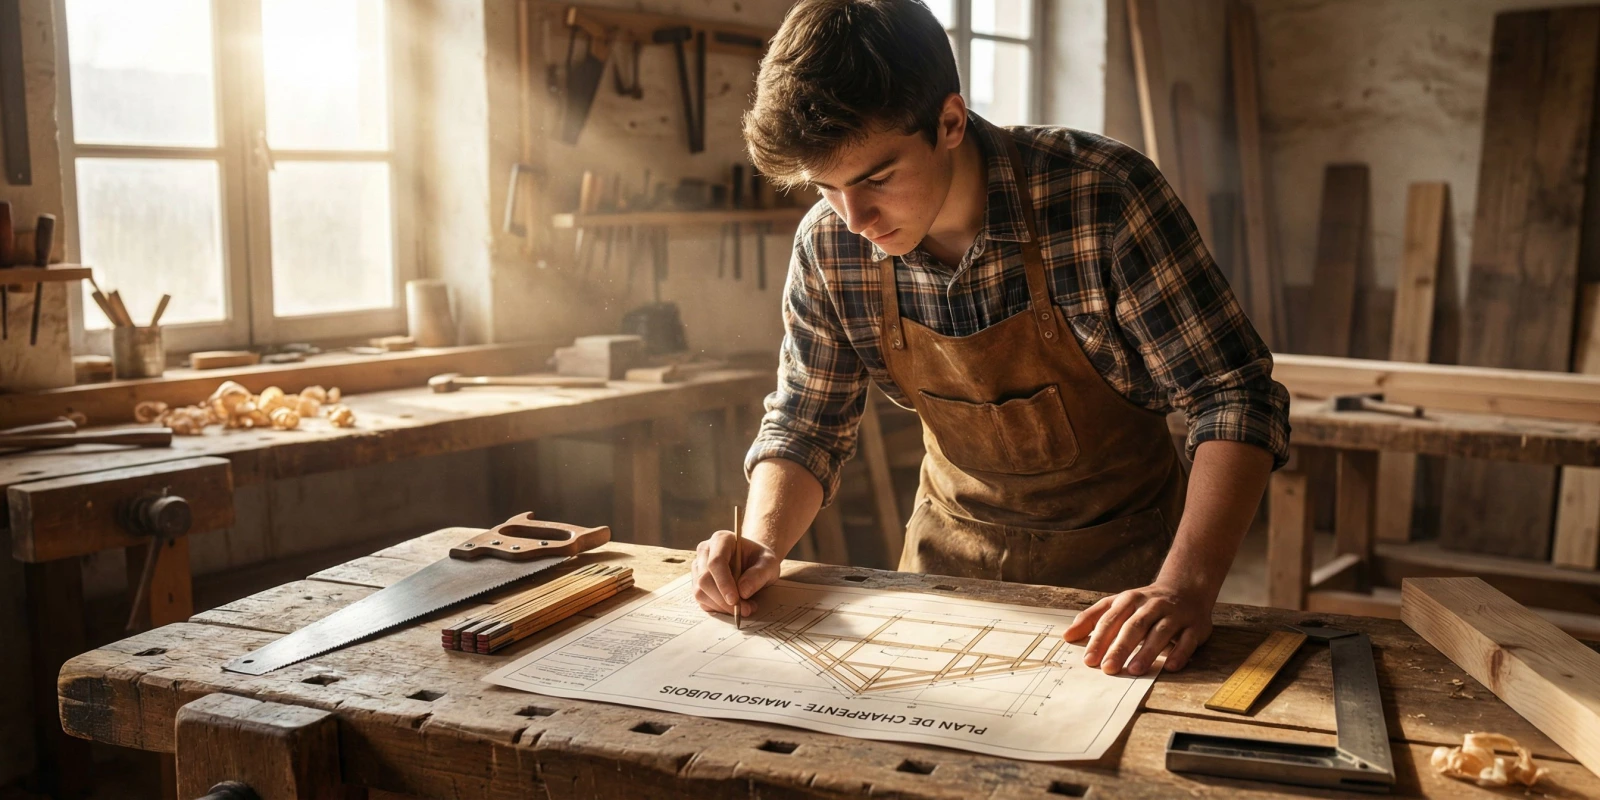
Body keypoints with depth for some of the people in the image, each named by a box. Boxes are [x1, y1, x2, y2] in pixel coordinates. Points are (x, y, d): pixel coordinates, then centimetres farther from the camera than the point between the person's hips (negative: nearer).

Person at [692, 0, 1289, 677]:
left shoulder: (1103, 195, -24)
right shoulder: (828, 245, -12)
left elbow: (1232, 396, -21)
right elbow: (804, 425, 1)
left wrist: (1187, 585, -33)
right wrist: (761, 547, -18)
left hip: (1117, 552, -3)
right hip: (953, 549, 4)